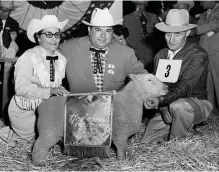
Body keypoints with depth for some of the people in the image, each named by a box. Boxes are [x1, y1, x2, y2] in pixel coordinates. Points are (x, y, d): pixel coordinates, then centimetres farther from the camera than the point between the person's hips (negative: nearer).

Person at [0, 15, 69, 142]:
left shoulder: (62, 59, 2)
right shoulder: (29, 57, -14)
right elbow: (21, 88, -23)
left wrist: (61, 92, -11)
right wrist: (50, 91, -31)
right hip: (24, 112, -6)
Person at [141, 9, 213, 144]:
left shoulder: (198, 55, -12)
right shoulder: (160, 55, 7)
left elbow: (185, 87, -23)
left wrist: (161, 100, -40)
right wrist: (163, 109, -17)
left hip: (195, 103, -5)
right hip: (165, 107, 5)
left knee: (178, 106, -40)